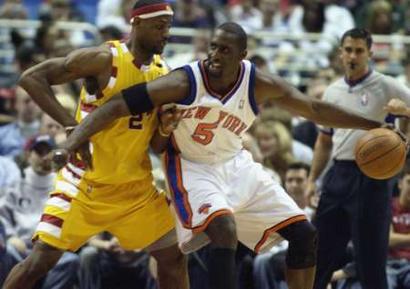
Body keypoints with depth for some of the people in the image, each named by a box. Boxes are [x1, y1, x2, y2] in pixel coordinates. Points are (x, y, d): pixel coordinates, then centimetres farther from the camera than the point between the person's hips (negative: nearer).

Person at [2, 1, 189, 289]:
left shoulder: (163, 73, 3)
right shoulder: (105, 59, -16)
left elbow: (157, 146, 8)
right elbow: (31, 78, -19)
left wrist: (165, 129, -16)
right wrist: (70, 124, -27)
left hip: (136, 186, 6)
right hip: (88, 181, -6)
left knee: (174, 257, 7)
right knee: (41, 259, -12)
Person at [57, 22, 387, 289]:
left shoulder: (259, 84, -14)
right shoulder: (184, 82, -25)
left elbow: (314, 109, 0)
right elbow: (117, 106, -27)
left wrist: (374, 126, -1)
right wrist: (70, 146, -36)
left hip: (236, 165, 6)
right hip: (194, 169, -6)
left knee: (304, 233, 2)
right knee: (225, 231, -33)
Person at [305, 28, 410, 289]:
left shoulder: (386, 87, -3)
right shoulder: (333, 91, 13)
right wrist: (313, 179, 14)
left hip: (371, 177, -5)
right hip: (339, 174, 5)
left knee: (371, 258, -3)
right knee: (321, 252, 6)